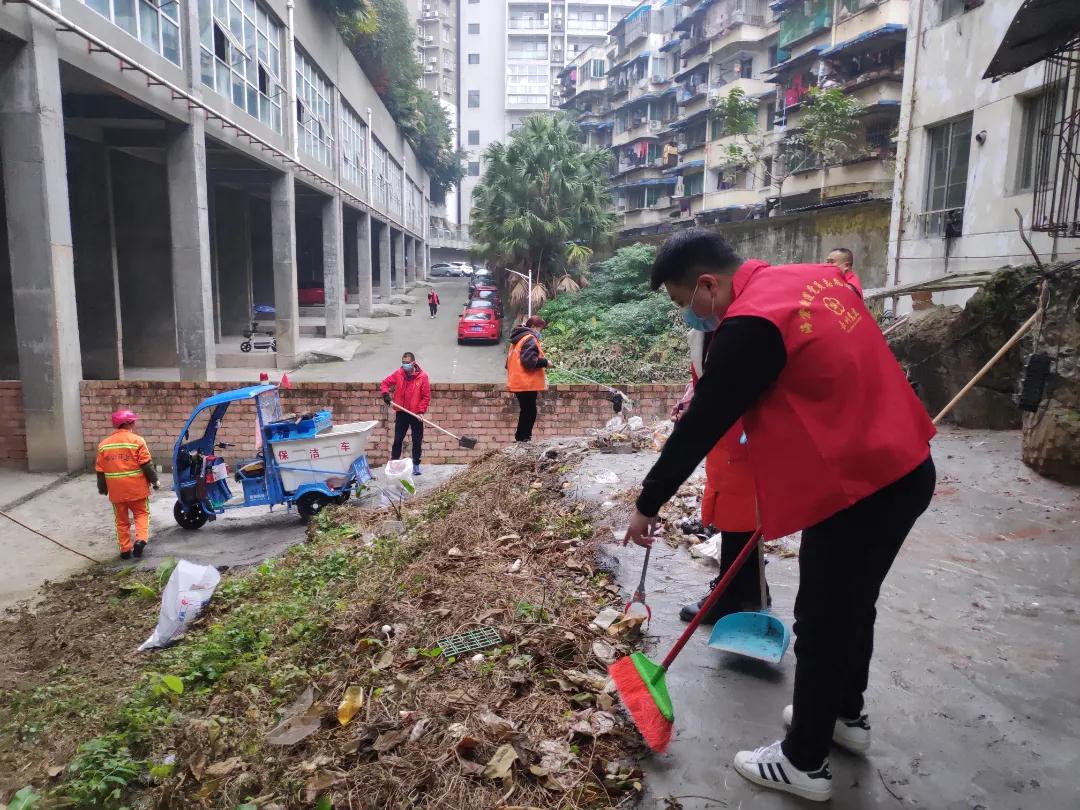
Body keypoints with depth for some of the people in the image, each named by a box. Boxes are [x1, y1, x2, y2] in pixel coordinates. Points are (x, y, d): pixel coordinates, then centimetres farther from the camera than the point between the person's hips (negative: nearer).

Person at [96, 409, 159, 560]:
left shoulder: (104, 444, 4)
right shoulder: (137, 440, -9)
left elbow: (100, 470, 8)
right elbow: (147, 465, -11)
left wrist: (102, 488, 21)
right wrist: (154, 480, 2)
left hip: (116, 490, 3)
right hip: (137, 488, -3)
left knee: (121, 520, 14)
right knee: (141, 514, 13)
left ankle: (125, 549, 16)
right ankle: (140, 539, -8)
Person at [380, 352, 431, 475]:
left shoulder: (422, 376, -12)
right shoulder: (398, 373, -3)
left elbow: (426, 396, -9)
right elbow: (385, 383, 7)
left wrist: (421, 411, -16)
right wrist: (386, 396, -10)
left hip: (416, 414, -2)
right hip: (401, 413, 2)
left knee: (417, 441, 6)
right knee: (397, 440, 8)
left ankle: (416, 464, 18)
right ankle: (393, 463, 20)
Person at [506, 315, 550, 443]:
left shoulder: (518, 338, 19)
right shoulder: (529, 339, -12)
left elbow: (510, 361, 23)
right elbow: (529, 360, -24)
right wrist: (545, 362, -12)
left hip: (519, 382, 10)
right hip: (527, 383, -10)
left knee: (526, 411, 16)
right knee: (530, 412, -5)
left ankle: (521, 438, 19)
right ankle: (523, 438, -3)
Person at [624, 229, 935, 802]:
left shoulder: (749, 326, -21)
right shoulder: (816, 277, 6)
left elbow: (699, 428, -15)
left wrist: (648, 504, -4)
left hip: (855, 489, -9)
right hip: (903, 467, 9)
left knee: (822, 623, 6)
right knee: (853, 604, 24)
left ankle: (805, 763, 24)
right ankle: (847, 714, 44)